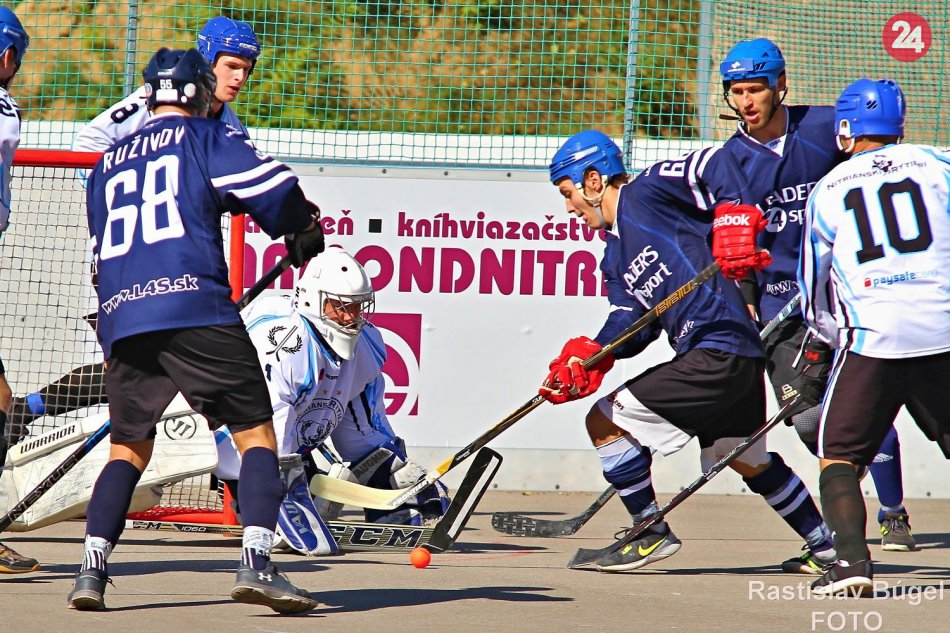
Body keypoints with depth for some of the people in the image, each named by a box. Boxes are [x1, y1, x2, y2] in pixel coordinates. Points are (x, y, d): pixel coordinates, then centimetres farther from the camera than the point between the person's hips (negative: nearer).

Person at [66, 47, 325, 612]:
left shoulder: (108, 165, 25)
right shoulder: (206, 137, 8)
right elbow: (275, 190, -5)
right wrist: (305, 234, 14)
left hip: (119, 318, 5)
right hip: (194, 305, -5)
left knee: (129, 447, 17)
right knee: (257, 433, 0)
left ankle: (92, 570, 1)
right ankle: (257, 563, -16)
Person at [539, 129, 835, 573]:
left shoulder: (646, 193, -5)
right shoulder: (615, 257, 22)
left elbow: (716, 164, -15)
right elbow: (631, 321, 9)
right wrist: (591, 355, -8)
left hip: (718, 350, -10)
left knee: (605, 422, -5)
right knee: (749, 462, 27)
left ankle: (652, 534, 3)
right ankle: (827, 547, 36)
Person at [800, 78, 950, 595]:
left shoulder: (828, 190, 13)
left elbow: (814, 296, 19)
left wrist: (836, 338, 33)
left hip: (873, 334, -1)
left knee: (838, 452, 6)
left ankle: (852, 559, -13)